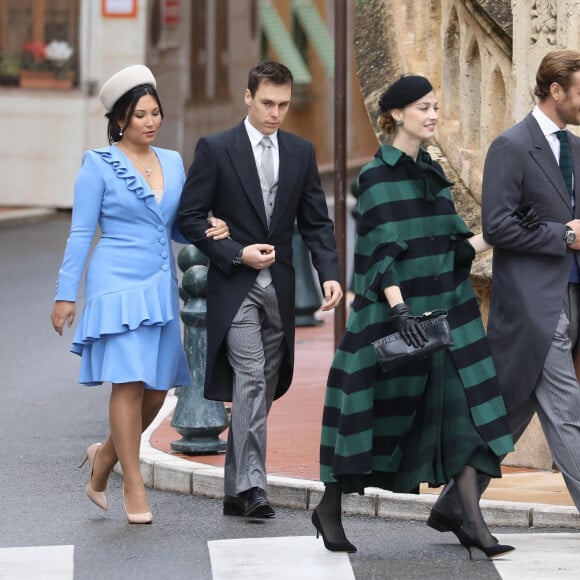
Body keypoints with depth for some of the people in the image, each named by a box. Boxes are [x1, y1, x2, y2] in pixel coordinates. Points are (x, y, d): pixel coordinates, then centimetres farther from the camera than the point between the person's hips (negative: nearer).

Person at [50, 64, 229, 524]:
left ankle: (105, 457, 27)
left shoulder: (173, 162, 13)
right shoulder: (99, 165, -2)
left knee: (158, 390, 4)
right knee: (129, 383, -10)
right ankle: (133, 488, -3)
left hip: (160, 287, 6)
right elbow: (81, 233, -2)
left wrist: (209, 229, -2)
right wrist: (66, 295, -5)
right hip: (117, 285, -6)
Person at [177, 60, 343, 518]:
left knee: (263, 389, 8)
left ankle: (236, 490, 15)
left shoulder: (301, 152, 9)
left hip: (279, 287, 5)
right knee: (250, 380, -17)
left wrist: (330, 274, -6)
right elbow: (190, 217, -4)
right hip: (235, 287, -5)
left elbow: (316, 222, 9)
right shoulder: (215, 149, -4)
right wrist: (237, 253, -14)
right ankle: (251, 485, -21)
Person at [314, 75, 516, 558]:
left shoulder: (433, 171, 13)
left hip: (446, 310, 7)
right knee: (379, 408, 2)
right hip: (394, 311, -7)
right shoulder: (377, 175, -9)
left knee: (462, 411, -3)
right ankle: (330, 508, 19)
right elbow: (381, 250, -17)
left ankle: (473, 521, -6)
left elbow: (450, 245, 15)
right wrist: (400, 308, -26)